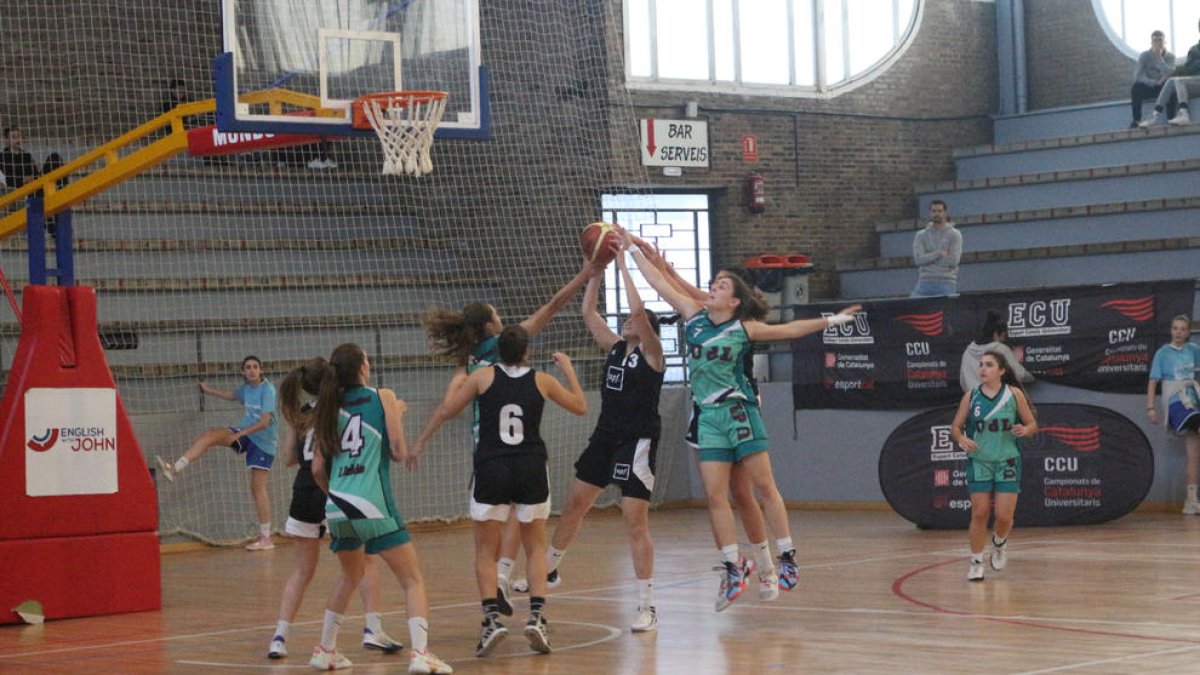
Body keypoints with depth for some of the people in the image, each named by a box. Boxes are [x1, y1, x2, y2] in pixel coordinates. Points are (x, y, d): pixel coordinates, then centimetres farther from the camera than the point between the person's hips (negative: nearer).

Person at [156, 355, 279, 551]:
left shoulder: (267, 390, -16)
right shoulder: (247, 388, 7)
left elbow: (265, 422, -23)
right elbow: (231, 395, 31)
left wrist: (239, 434, -27)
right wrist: (208, 390, 38)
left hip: (263, 441, -7)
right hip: (245, 434, 7)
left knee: (258, 487, -6)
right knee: (209, 436, -12)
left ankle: (266, 538, -1)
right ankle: (175, 468, -20)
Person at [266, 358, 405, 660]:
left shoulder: (299, 414, 10)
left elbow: (289, 458, 12)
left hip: (304, 491, 4)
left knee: (302, 570, 13)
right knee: (367, 559, 10)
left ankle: (279, 637, 5)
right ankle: (373, 629, 0)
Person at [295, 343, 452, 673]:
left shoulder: (330, 407, 14)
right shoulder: (383, 397, 3)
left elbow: (318, 468, 13)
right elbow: (399, 452, 3)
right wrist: (398, 415, 19)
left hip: (337, 508, 5)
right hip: (372, 506, -5)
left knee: (350, 576, 29)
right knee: (413, 580, 0)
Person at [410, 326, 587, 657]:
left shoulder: (484, 376, -1)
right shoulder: (541, 380, 2)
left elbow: (445, 410, 2)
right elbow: (580, 406, 16)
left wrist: (420, 443, 14)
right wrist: (567, 368, 26)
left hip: (490, 469, -1)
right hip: (532, 470, 1)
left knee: (485, 552, 8)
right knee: (536, 548, 12)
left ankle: (492, 618, -9)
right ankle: (537, 617, -3)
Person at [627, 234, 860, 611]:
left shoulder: (743, 329, -1)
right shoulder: (694, 316, 7)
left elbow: (789, 330, 6)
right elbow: (660, 283, 8)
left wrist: (830, 321, 2)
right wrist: (634, 249, 8)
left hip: (738, 412, -3)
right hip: (707, 417, 3)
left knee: (764, 486, -5)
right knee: (714, 496, -1)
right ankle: (733, 567, 5)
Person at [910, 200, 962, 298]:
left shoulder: (955, 235, 4)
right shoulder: (921, 235, 11)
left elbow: (953, 261, -7)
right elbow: (918, 259, -4)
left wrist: (929, 257, -2)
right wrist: (939, 254, -9)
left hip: (946, 283, -2)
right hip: (925, 282, 2)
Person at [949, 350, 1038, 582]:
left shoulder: (1014, 394, -2)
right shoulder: (971, 396, 1)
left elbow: (1033, 424, 3)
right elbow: (955, 427, 5)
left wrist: (1025, 430, -20)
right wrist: (961, 438, -17)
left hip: (1007, 461, -1)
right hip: (979, 461, 1)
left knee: (1004, 515, -5)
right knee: (979, 514, -2)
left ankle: (1000, 543, 28)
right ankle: (976, 562, 11)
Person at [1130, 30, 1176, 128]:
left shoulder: (1170, 57, -2)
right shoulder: (1145, 56, -4)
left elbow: (1170, 74, -20)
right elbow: (1137, 76, -16)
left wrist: (1159, 58, -20)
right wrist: (1154, 82, -29)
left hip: (1164, 87, 0)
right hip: (1149, 87, 0)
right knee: (1136, 87, -31)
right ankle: (1136, 120, -30)